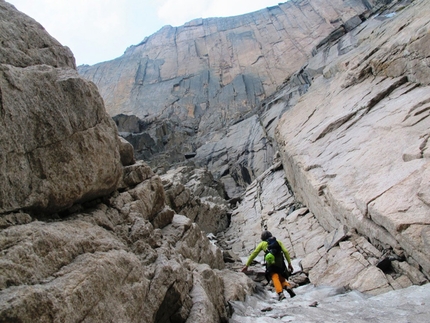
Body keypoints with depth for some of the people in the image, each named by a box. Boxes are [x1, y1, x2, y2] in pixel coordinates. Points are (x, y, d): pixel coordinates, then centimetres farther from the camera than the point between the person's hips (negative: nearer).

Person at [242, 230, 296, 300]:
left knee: (275, 278, -11)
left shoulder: (262, 243, 20)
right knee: (282, 279, 16)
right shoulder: (278, 242, 25)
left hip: (271, 264, -3)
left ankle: (280, 293, -35)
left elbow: (254, 254, 17)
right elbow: (285, 252, 12)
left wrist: (247, 265, 20)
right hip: (280, 264, 3)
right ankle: (288, 287, -13)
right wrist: (289, 263, 13)